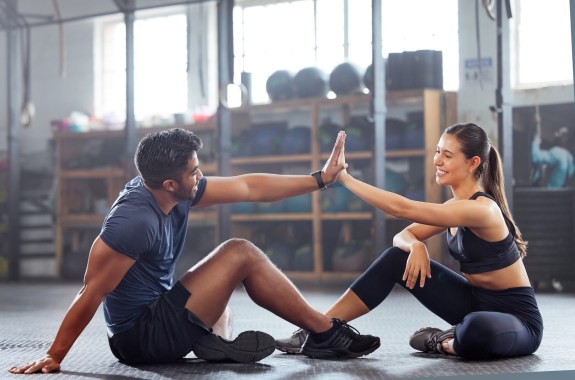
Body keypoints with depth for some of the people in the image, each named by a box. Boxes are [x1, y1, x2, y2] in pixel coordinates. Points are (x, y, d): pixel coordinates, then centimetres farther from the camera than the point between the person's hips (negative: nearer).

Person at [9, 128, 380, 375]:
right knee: (240, 254, -10)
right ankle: (328, 334, -1)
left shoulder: (176, 191, -1)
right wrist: (53, 358, -19)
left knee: (224, 274, 31)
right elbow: (91, 294, -24)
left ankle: (218, 339, 1)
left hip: (156, 314, 10)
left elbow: (250, 187, 5)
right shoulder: (134, 221, -27)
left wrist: (320, 179, 5)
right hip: (143, 335, -10)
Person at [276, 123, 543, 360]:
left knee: (478, 331, -45)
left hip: (517, 318, -8)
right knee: (397, 258, -4)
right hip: (478, 302, 8)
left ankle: (446, 343, -9)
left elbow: (401, 208, -30)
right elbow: (403, 236, 3)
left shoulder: (481, 209, -26)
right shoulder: (455, 206, 3)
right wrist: (416, 246, -21)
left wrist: (344, 177, -26)